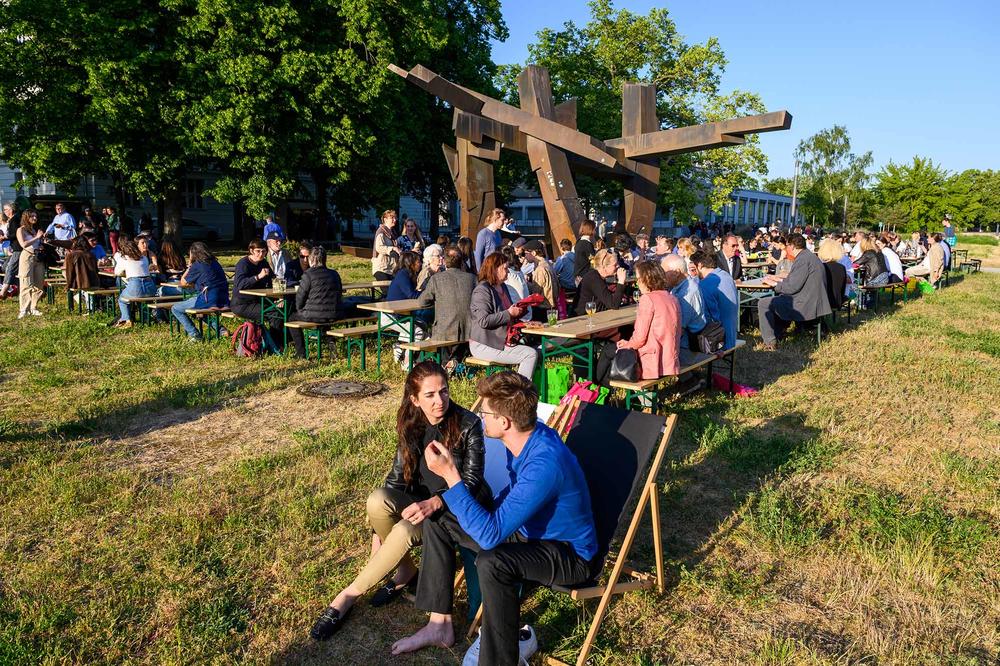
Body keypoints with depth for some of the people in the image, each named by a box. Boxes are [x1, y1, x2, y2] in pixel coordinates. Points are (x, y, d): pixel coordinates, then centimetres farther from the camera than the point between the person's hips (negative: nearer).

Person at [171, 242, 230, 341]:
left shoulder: (197, 265, -5)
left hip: (208, 300, -8)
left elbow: (183, 283, 7)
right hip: (223, 300, 8)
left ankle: (194, 334, -2)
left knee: (175, 308, 7)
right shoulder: (214, 262, 17)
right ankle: (220, 329, 18)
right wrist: (192, 285, 24)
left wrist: (189, 266, 14)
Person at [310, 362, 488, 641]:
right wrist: (381, 517, -6)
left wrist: (433, 503, -34)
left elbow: (471, 481, -17)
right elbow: (398, 473, 3)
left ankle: (349, 595, -13)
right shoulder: (411, 424, -2)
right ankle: (405, 570, -4)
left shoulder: (468, 424, -17)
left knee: (405, 531, -32)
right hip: (422, 501, 5)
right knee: (377, 501, -26)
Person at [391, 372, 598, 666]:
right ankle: (440, 624, 14)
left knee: (492, 562, -39)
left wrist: (450, 475, -35)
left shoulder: (545, 463, -36)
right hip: (530, 530, 9)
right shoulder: (525, 437, -8)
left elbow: (489, 535, -36)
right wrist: (486, 512, 2)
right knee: (437, 521, 6)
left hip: (573, 556, -9)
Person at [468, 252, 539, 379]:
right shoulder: (482, 290, -11)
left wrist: (519, 311, 11)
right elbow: (484, 320, -22)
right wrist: (509, 314, -18)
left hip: (504, 341, 9)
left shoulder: (503, 287, 18)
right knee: (530, 354, -20)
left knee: (534, 352, -11)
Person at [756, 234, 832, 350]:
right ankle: (777, 332, 33)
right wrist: (780, 280, 22)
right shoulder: (809, 256, 15)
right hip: (812, 301, 11)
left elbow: (792, 287, -21)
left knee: (763, 304, -6)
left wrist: (775, 283, -6)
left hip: (805, 305, -11)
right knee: (778, 298, 30)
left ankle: (770, 341, -1)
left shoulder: (802, 259, -18)